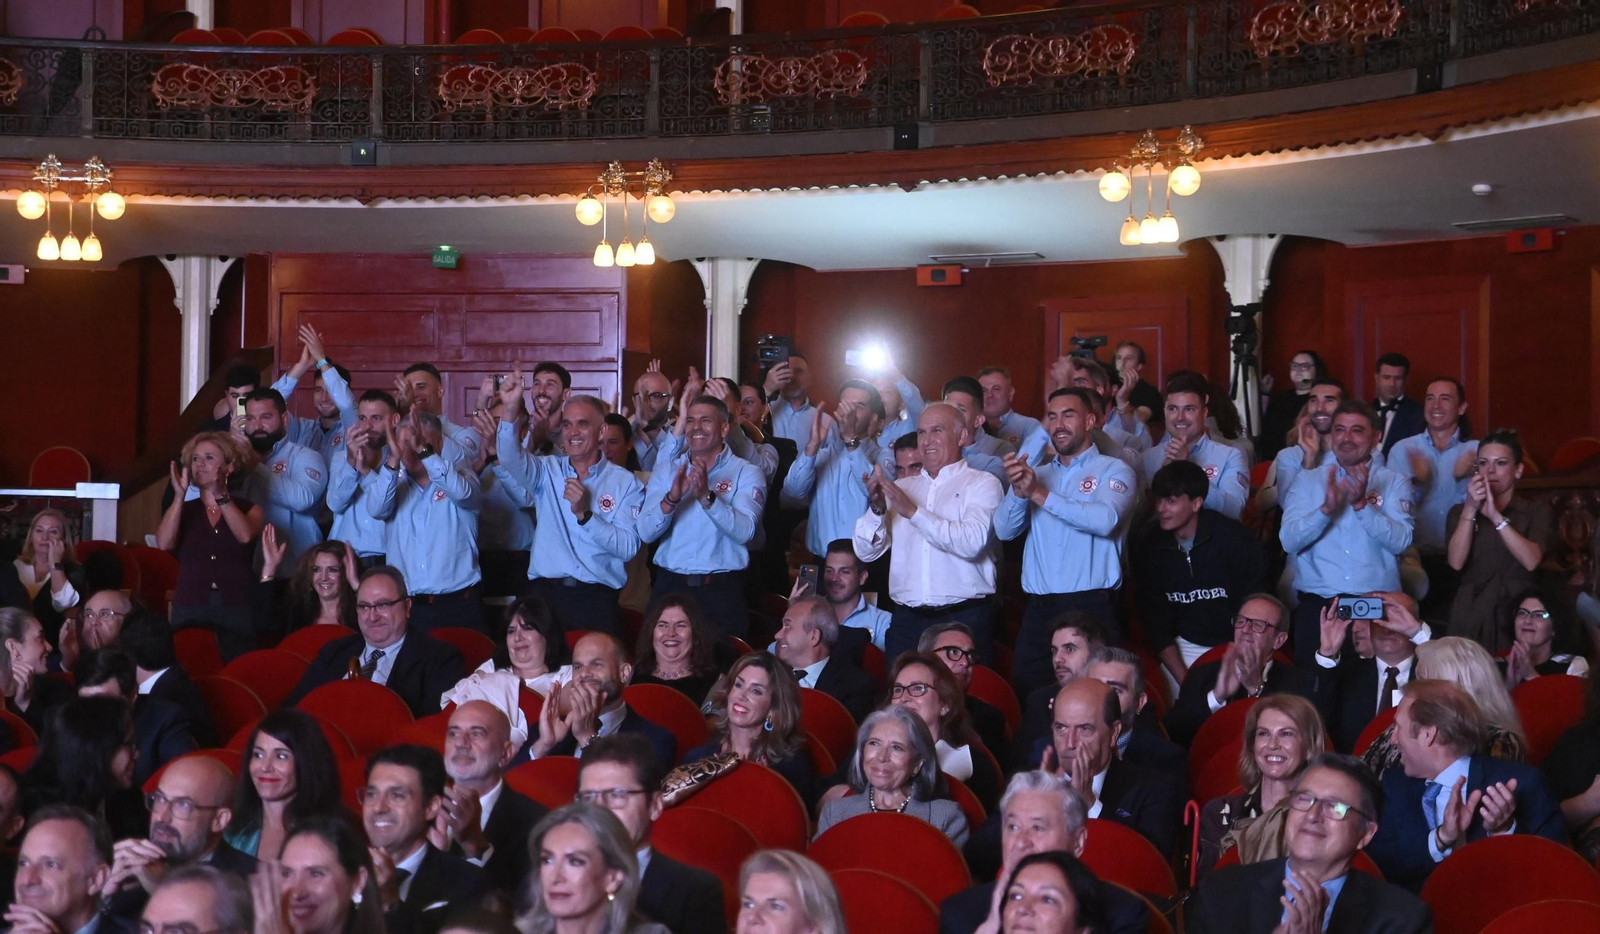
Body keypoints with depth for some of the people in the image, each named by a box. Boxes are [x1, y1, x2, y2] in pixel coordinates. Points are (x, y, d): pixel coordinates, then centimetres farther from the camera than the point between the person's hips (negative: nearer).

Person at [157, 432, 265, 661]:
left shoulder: (250, 509, 8)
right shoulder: (183, 510, 12)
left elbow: (245, 536, -14)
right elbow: (164, 544, -6)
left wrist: (221, 495, -18)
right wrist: (180, 496, -10)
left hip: (237, 612, -1)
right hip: (190, 611, 1)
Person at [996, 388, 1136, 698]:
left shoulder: (1114, 471, 3)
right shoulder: (1037, 474, 17)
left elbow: (1105, 520, -17)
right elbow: (1005, 530, 4)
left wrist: (1040, 494, -18)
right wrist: (1018, 491, -16)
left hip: (1091, 606, -4)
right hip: (1038, 609, 4)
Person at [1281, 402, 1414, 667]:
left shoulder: (1394, 483, 6)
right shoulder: (1307, 481, 9)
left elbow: (1401, 541, -9)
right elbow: (1289, 540, -4)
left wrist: (1361, 504, -20)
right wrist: (1326, 508, -19)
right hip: (1317, 603, 1)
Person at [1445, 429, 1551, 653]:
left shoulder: (1537, 511, 9)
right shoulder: (1460, 512, 13)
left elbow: (1531, 561, -10)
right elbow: (1456, 562, -6)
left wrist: (1495, 516, -15)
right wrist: (1470, 510, -13)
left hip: (1518, 615, -1)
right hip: (1471, 616, 1)